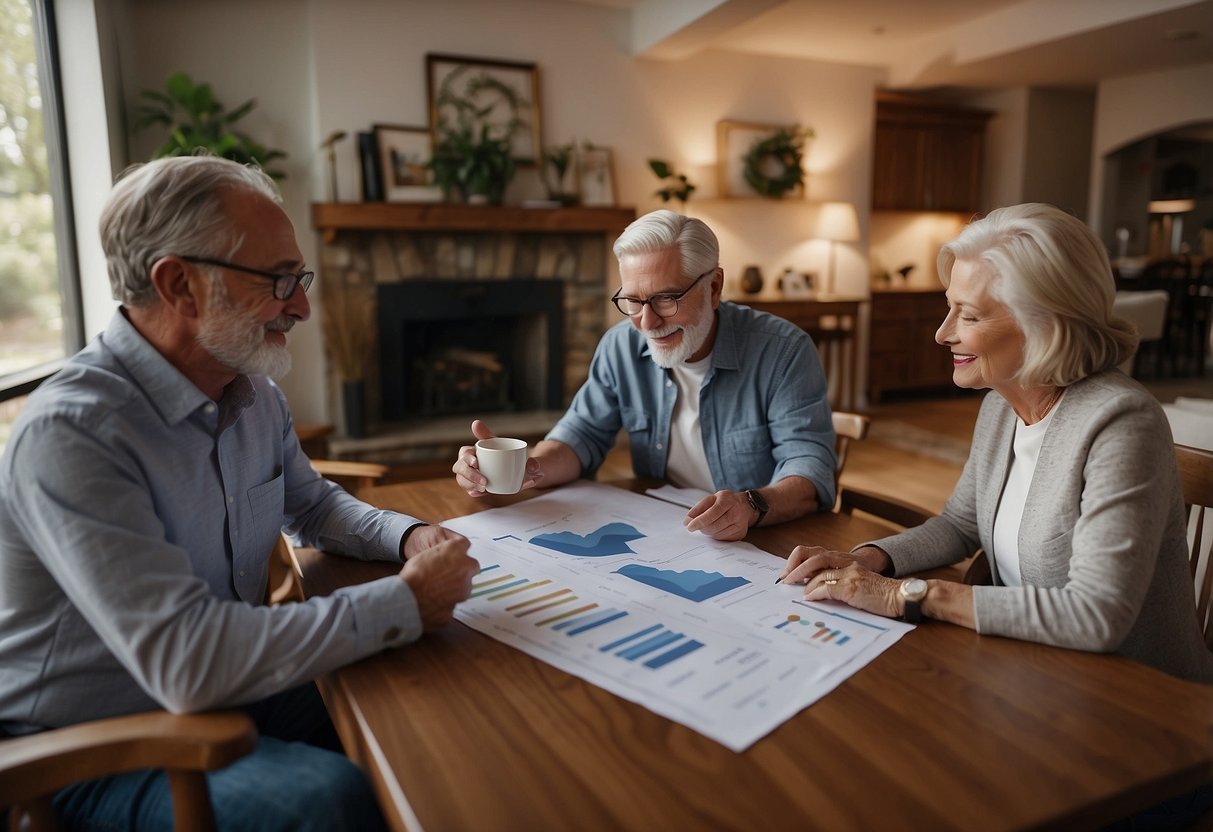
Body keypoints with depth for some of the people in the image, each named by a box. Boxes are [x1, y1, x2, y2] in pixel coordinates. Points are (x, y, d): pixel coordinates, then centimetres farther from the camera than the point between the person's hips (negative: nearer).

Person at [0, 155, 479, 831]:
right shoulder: (70, 432, -26)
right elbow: (184, 657, -34)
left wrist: (408, 537, -5)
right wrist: (406, 603, -28)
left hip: (232, 692, 7)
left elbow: (314, 504, 16)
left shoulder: (256, 394, 0)